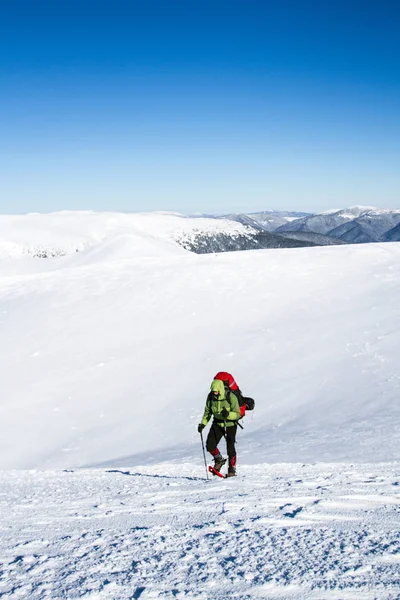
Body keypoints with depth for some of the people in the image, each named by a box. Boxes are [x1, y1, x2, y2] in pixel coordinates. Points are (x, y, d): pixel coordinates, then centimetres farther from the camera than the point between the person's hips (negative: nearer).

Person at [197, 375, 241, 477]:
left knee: (230, 448, -9)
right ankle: (219, 460, 22)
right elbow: (207, 412, 5)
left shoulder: (231, 397, -24)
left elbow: (238, 414, -21)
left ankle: (232, 470, 9)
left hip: (230, 424, -4)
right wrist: (203, 423, -6)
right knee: (210, 446, -7)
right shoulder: (211, 397, -11)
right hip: (217, 423, 4)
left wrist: (228, 414, -40)